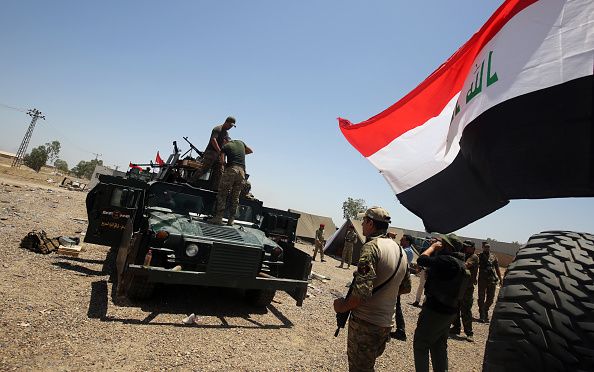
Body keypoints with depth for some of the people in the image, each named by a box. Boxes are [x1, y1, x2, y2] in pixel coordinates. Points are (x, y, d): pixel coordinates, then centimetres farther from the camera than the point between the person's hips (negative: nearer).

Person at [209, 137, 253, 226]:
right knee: (235, 197, 9)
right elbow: (250, 151, 36)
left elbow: (222, 161, -2)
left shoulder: (225, 146, 10)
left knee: (222, 194, 2)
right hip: (242, 171, 4)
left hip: (231, 169, -4)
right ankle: (231, 220, 8)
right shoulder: (240, 142, 22)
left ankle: (219, 217, -5)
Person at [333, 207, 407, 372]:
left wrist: (343, 306, -12)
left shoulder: (372, 246, -18)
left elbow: (362, 291, -27)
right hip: (386, 324, 8)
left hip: (366, 322, -8)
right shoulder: (400, 251, 9)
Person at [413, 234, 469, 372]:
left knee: (420, 345, 3)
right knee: (439, 346, 21)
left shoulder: (447, 260, -24)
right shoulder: (459, 263, 8)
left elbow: (422, 260, -25)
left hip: (435, 310, -10)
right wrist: (435, 250, 4)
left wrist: (433, 247, -11)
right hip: (449, 310, 10)